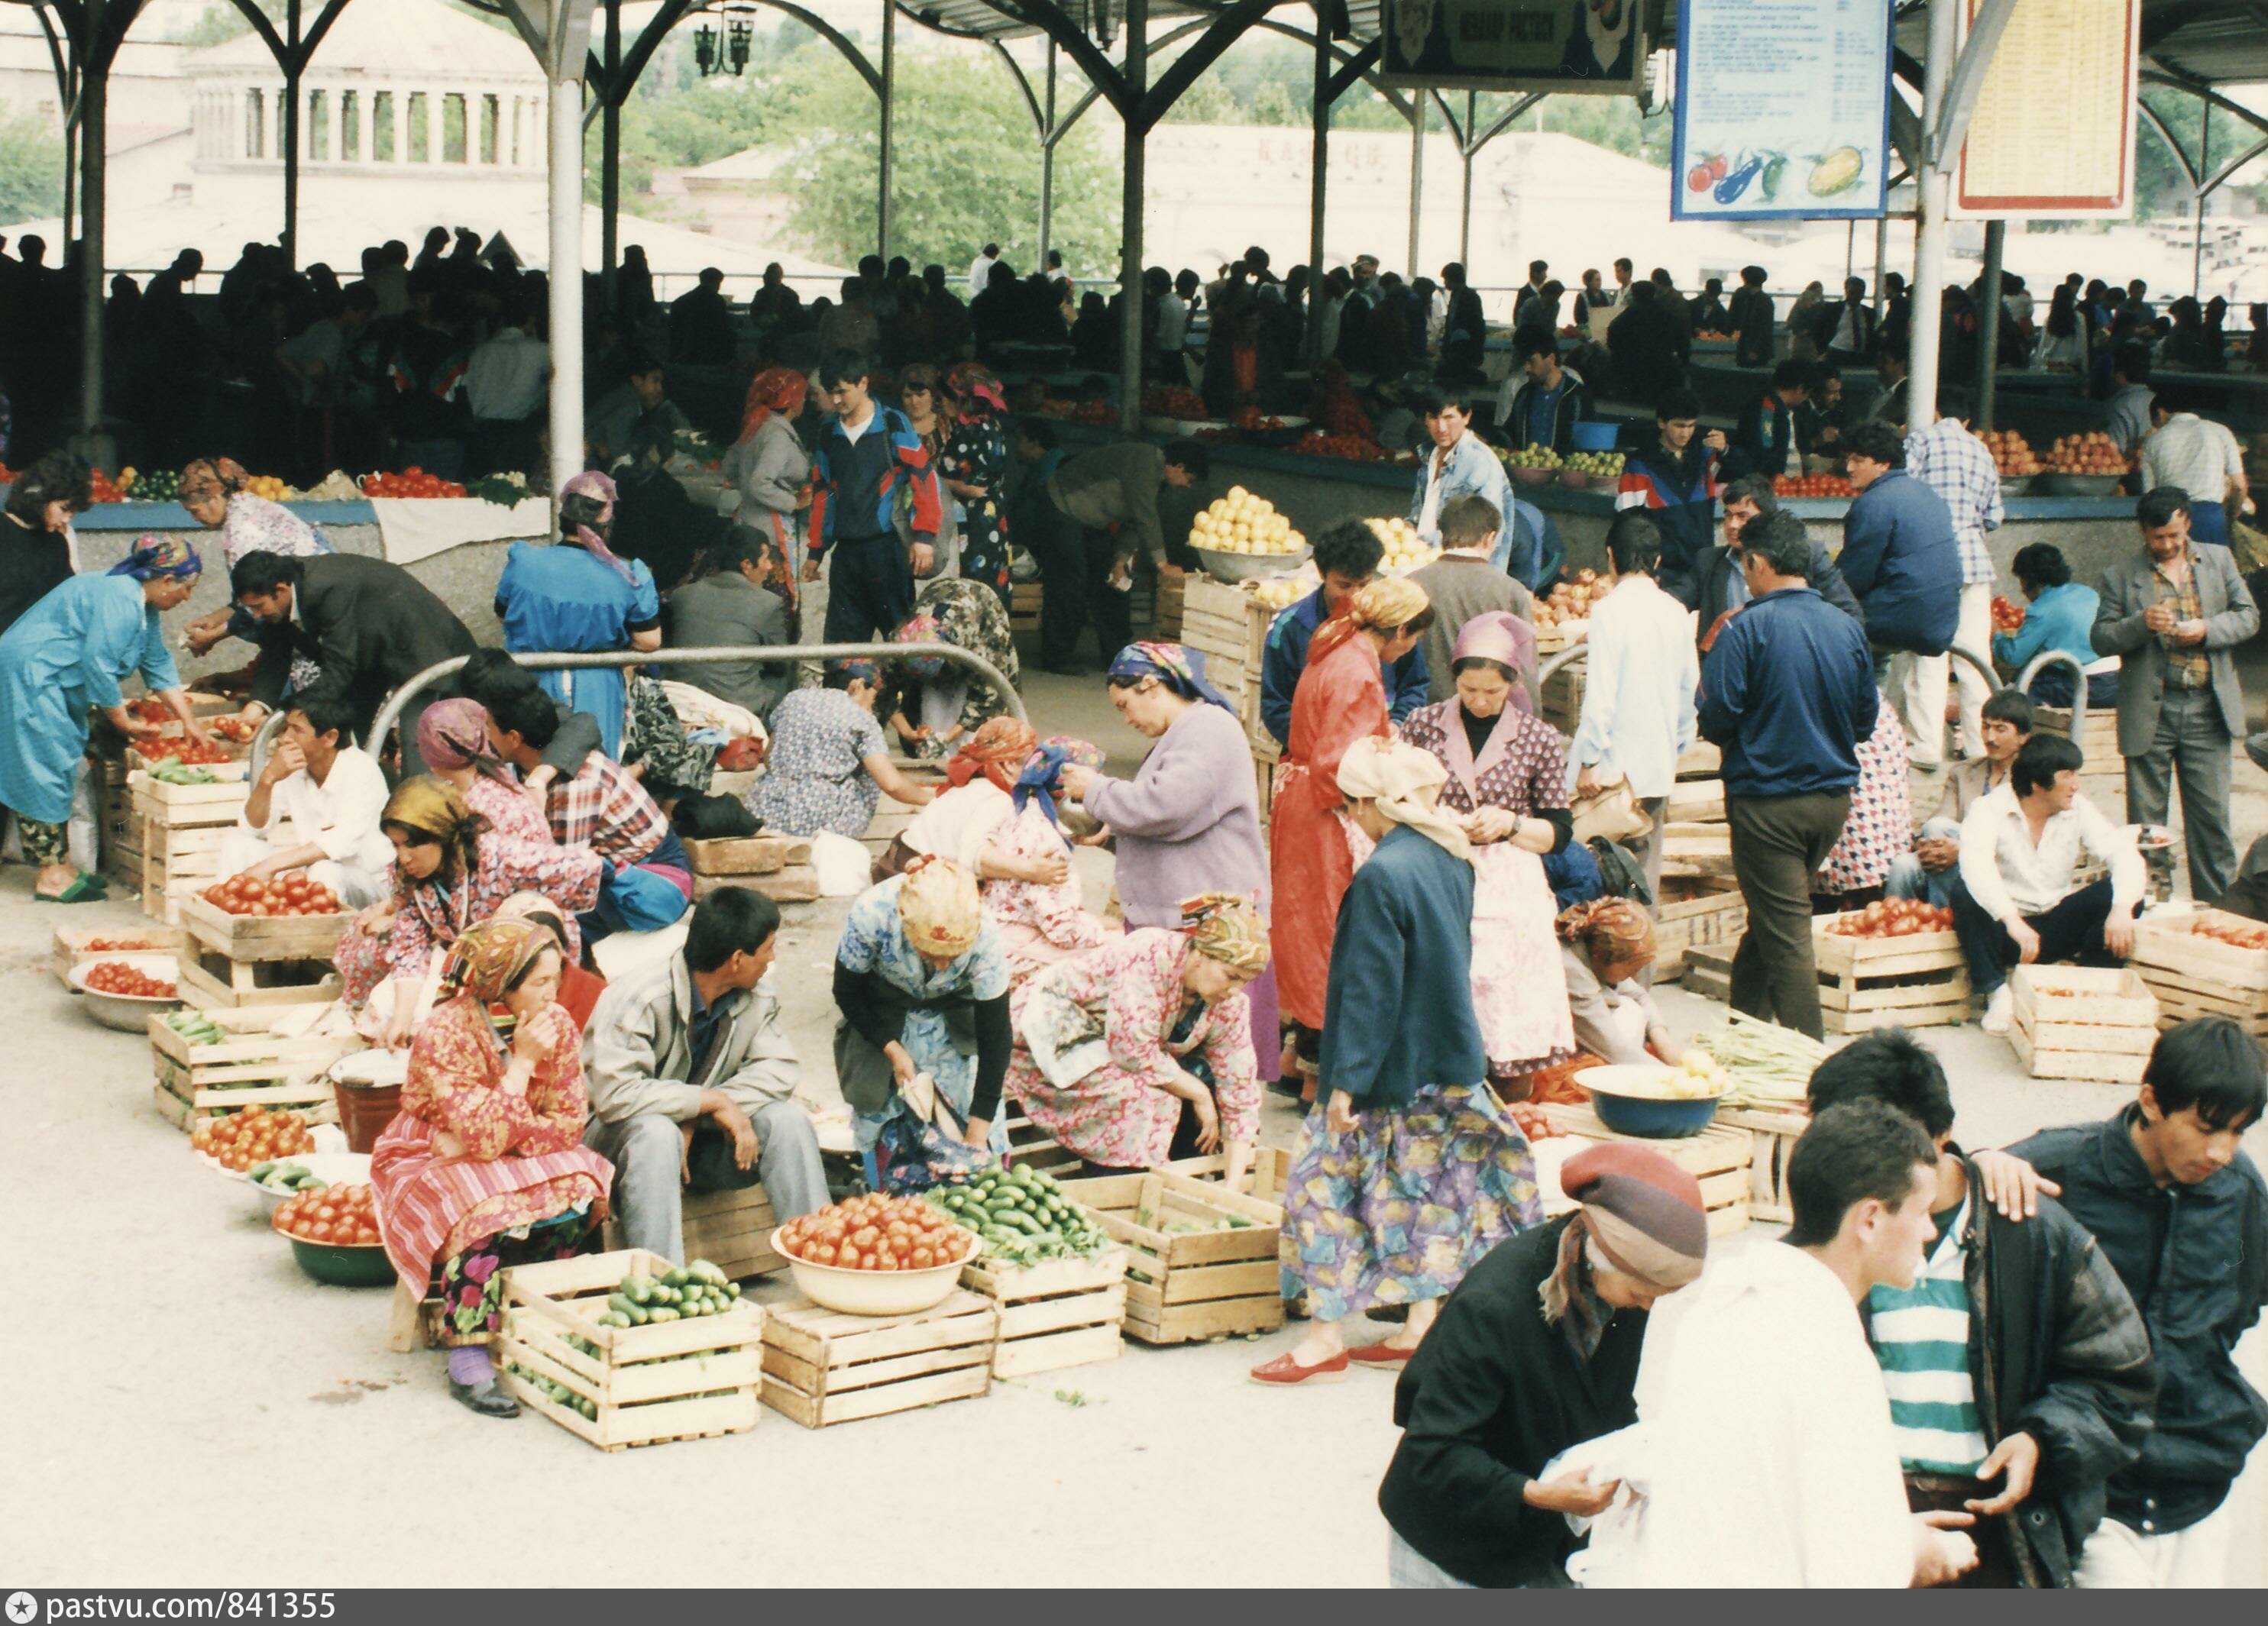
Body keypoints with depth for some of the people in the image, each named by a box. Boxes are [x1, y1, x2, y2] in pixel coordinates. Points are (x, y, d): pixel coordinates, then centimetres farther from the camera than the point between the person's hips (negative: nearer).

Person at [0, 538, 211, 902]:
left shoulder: (143, 605, 11)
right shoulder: (118, 600, -22)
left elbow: (159, 666, 17)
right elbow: (98, 667, -23)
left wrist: (189, 722, 14)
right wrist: (125, 723, -12)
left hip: (53, 685, 11)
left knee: (64, 768, 11)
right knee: (47, 772, -9)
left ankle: (59, 865, 16)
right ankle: (51, 876, -6)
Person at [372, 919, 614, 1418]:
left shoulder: (556, 1024, -8)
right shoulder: (445, 1032, -24)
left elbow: (567, 1124, -6)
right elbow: (483, 1138, -30)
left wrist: (507, 1140, -20)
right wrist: (522, 1061, -29)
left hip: (513, 1164, 5)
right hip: (429, 1166, -5)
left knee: (575, 1195, -25)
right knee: (488, 1218, -35)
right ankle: (467, 1359, -25)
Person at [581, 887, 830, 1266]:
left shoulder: (756, 1000, -3)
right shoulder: (639, 1000, -24)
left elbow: (780, 1068, -14)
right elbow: (615, 1095, -32)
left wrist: (695, 1122, -25)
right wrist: (713, 1101, -29)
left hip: (703, 1139, 5)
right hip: (624, 1138, -5)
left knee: (788, 1118, -18)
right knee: (656, 1133, -37)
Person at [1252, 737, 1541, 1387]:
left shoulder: (1382, 877, -21)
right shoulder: (1451, 860, 3)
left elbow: (1369, 990, -20)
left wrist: (1345, 1081, -15)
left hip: (1394, 1069, -8)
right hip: (1451, 1062, 8)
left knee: (1326, 1180, 2)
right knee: (1433, 1189, 14)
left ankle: (1328, 1337, 7)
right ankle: (1423, 1327, 19)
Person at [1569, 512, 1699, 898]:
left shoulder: (1610, 609, -11)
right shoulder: (1674, 612, 7)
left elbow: (1601, 695, -15)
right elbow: (1690, 687, 14)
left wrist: (1588, 761, -10)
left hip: (1618, 765, -6)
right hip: (1660, 764, 6)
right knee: (1647, 872, 11)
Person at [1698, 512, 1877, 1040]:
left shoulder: (1747, 629, -13)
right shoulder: (1847, 628, 3)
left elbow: (1716, 718, -15)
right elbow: (1866, 717, 10)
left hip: (1767, 800, -6)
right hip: (1834, 797, 6)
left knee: (1785, 933, -1)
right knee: (1769, 919, 20)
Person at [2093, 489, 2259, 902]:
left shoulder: (2220, 561, 10)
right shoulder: (2120, 577, 3)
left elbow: (2248, 616, 8)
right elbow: (2100, 638, -1)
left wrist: (2207, 629, -11)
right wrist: (2141, 624, -19)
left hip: (2207, 710, 1)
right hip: (2149, 711, -1)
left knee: (2211, 813, 5)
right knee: (2146, 817, 4)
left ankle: (2217, 903, 14)